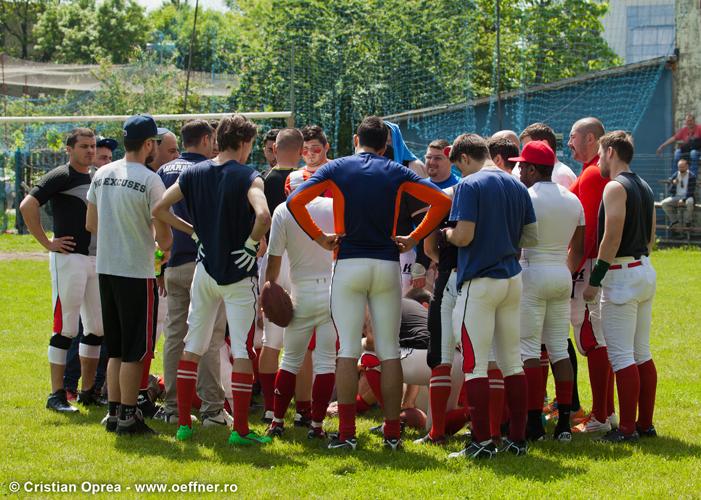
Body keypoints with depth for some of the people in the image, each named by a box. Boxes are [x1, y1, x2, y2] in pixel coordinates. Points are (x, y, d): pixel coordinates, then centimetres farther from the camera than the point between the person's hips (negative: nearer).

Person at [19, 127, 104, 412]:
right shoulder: (61, 176, -8)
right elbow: (27, 206, -17)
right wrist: (47, 243, -15)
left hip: (97, 260, 8)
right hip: (69, 258, -8)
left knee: (97, 328, 9)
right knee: (66, 328, -7)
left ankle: (88, 391, 18)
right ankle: (57, 395, -3)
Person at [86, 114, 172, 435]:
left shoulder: (102, 175, 6)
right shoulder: (149, 180, -15)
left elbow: (91, 224, 14)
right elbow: (163, 233, -13)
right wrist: (164, 246, 9)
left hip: (105, 268, 7)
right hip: (137, 273, -7)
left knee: (116, 348, 15)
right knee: (135, 350, 0)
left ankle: (113, 413, 17)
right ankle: (128, 417, 2)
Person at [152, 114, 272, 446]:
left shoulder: (193, 173, 3)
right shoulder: (247, 177, -12)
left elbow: (159, 210, 4)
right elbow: (263, 215, -30)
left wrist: (194, 232, 10)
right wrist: (251, 244, -13)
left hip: (204, 269, 5)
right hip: (238, 273, -5)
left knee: (192, 346, 14)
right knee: (242, 351, -1)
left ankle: (183, 422, 16)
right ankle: (240, 429, -2)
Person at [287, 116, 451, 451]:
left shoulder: (336, 168, 3)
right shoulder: (396, 173, 6)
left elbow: (295, 201, -8)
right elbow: (441, 202, 1)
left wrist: (319, 237, 0)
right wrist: (413, 238, 5)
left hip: (348, 264, -1)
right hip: (387, 266, 1)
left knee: (348, 350, 0)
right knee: (389, 351, 5)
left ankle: (346, 432, -4)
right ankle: (392, 432, 4)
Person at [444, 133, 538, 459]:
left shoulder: (469, 186, -10)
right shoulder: (517, 187, 10)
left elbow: (463, 236, -18)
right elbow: (531, 237, 12)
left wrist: (447, 233, 3)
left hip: (479, 282, -7)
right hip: (512, 279, 7)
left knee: (475, 365, -2)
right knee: (512, 362, 12)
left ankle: (482, 441, -5)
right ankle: (518, 439, 12)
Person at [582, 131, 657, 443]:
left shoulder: (616, 187, -13)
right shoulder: (644, 188, 14)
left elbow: (612, 238, -20)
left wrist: (594, 280, -17)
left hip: (622, 275, -9)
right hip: (645, 270, 9)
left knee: (621, 355, -7)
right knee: (642, 353, 12)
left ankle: (627, 428, -8)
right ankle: (645, 423, 15)